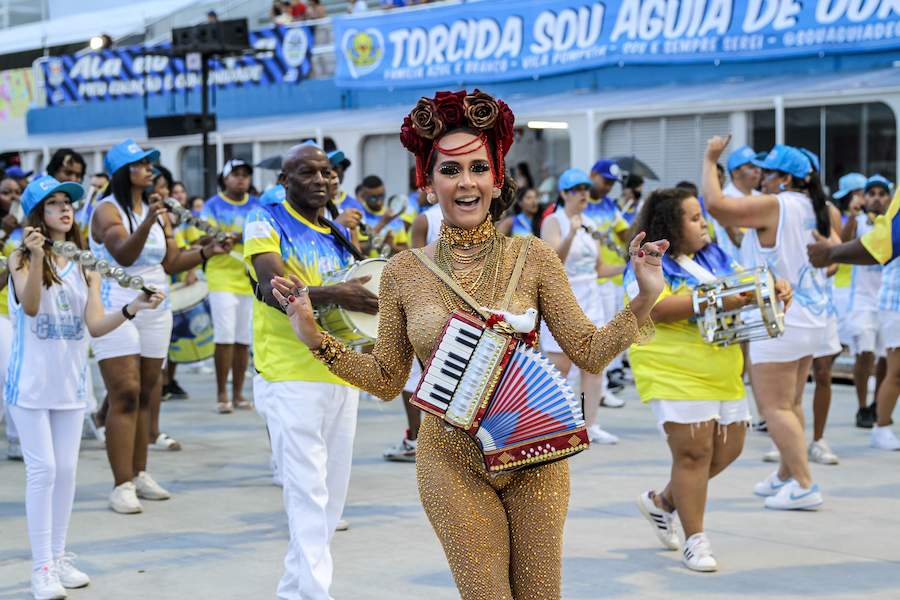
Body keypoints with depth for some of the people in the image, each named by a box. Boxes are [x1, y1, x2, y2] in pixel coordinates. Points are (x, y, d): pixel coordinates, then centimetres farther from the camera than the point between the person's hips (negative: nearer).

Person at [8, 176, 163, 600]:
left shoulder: (85, 264, 5)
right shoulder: (21, 259, -6)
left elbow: (95, 325, -4)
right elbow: (29, 306, -24)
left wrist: (131, 309, -21)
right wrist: (36, 258, -38)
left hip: (70, 381, 4)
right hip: (31, 381, -4)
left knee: (66, 470, 8)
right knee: (43, 469, -6)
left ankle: (59, 557, 18)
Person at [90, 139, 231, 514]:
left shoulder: (156, 209, 12)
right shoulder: (107, 211, -8)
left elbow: (172, 262, 12)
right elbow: (123, 255, -24)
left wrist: (206, 252, -2)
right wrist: (146, 224, -39)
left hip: (155, 311, 7)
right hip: (116, 310, -6)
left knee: (146, 395, 7)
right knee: (125, 395, -11)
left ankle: (139, 474, 16)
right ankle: (123, 485, -10)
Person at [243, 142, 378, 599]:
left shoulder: (339, 234, 16)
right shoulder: (266, 224, -2)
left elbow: (360, 291, 21)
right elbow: (273, 291, -18)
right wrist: (334, 296, -32)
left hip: (341, 375, 7)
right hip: (291, 375, -6)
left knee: (332, 491, 9)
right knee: (308, 490, -11)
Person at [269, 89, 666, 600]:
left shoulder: (533, 258, -4)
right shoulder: (404, 272, -2)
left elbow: (590, 352, -3)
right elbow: (387, 380, 6)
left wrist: (645, 301, -15)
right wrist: (315, 338, -2)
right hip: (452, 463, 0)